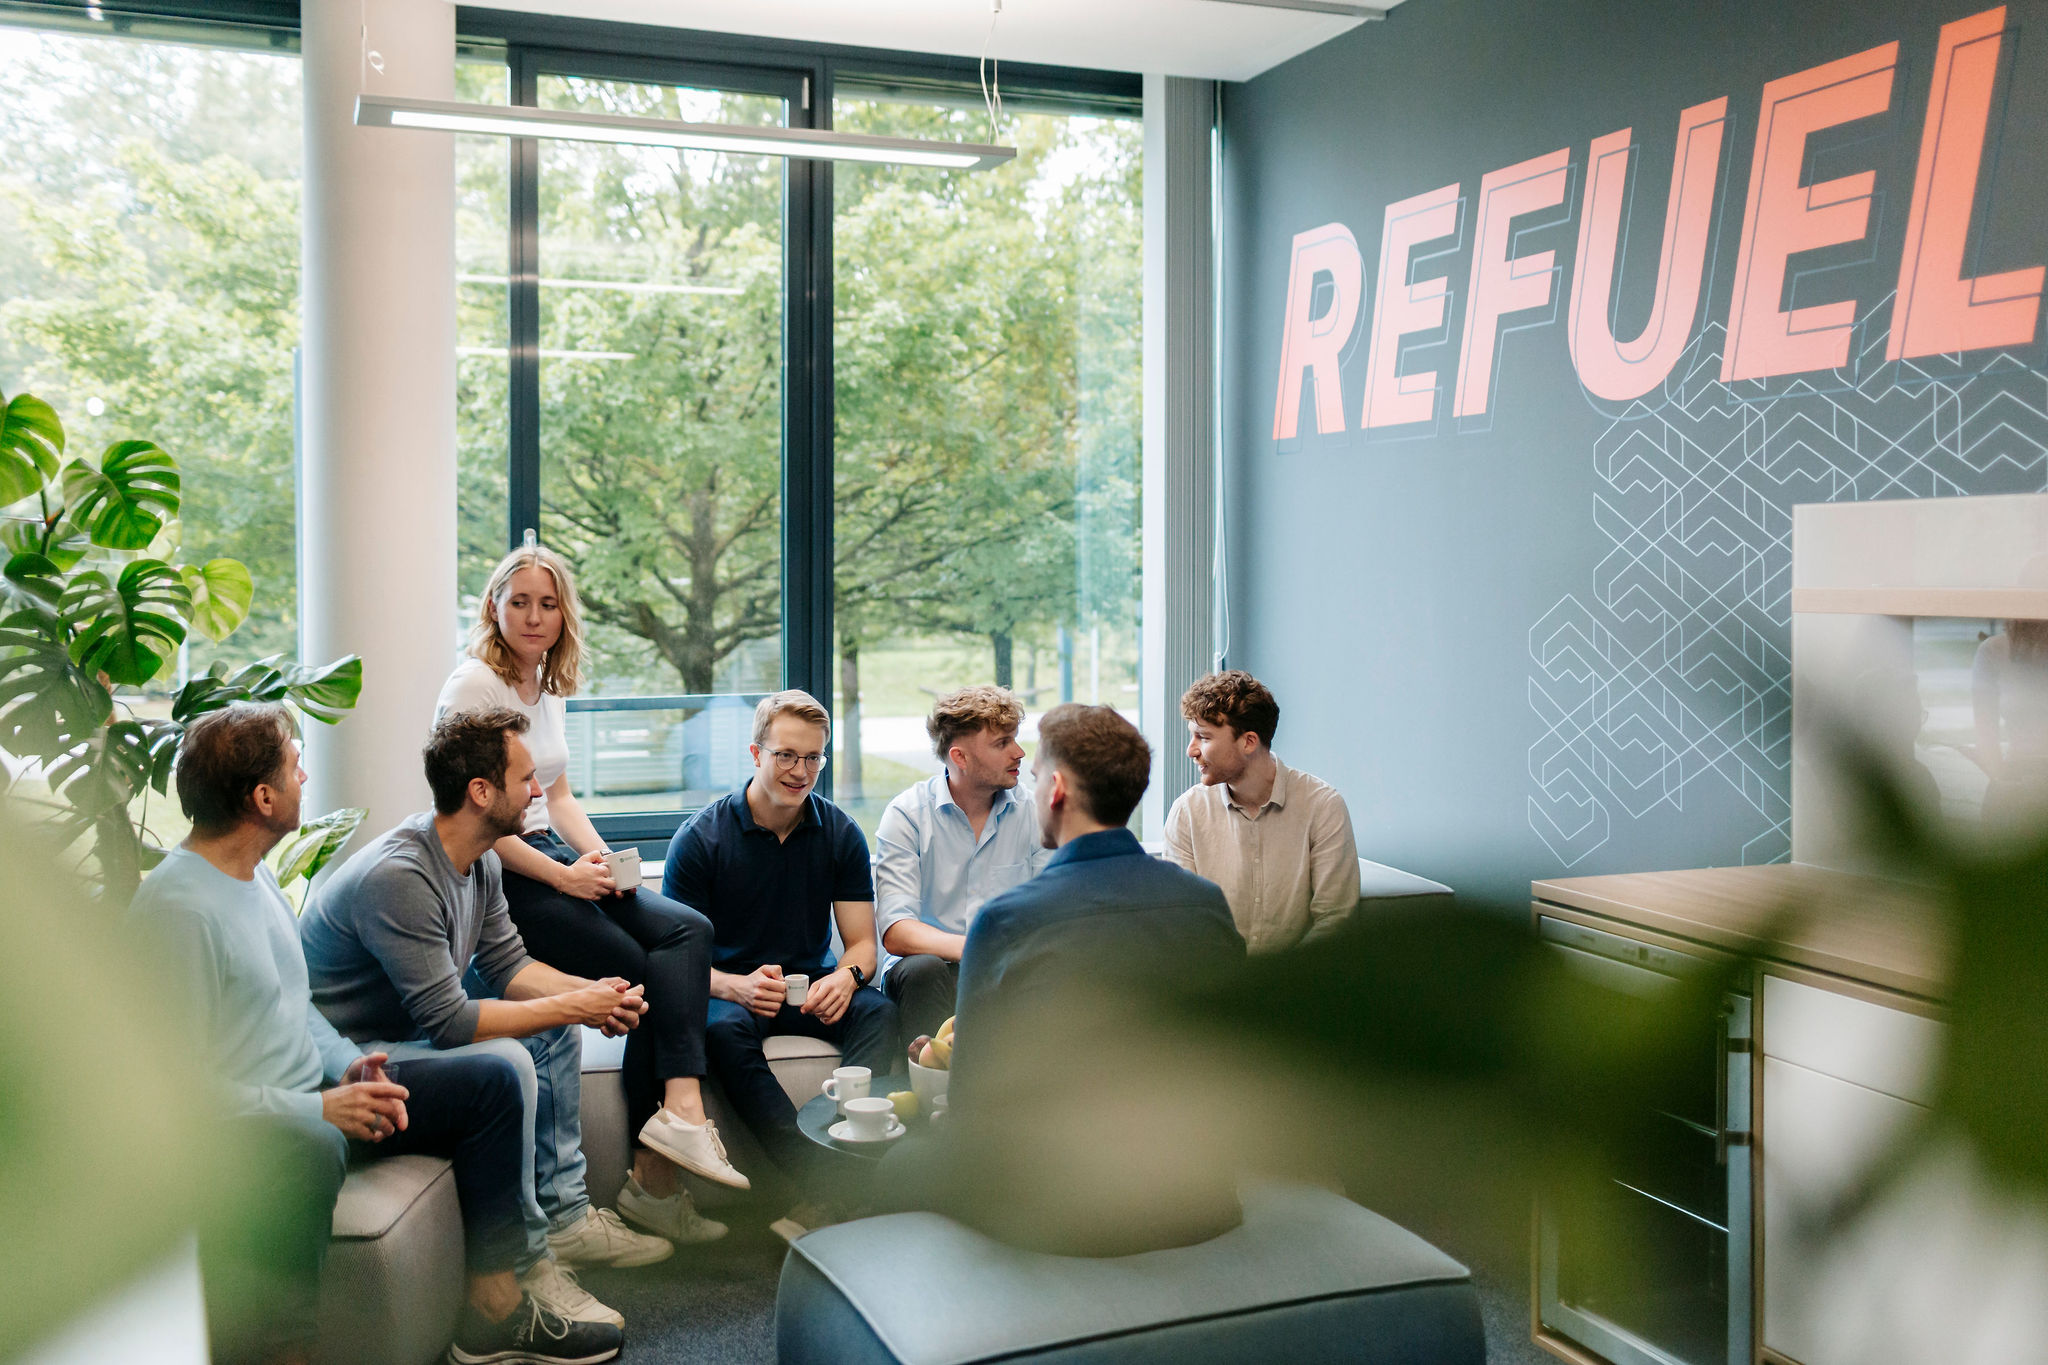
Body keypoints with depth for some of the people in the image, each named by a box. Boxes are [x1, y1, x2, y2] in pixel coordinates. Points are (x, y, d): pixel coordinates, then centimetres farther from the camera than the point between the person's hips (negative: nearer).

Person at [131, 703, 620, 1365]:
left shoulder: (254, 872, 11)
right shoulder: (179, 908, -20)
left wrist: (348, 1065, 2)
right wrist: (318, 1107, -24)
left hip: (316, 1094, 10)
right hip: (244, 1128, -10)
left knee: (491, 1081, 6)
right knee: (310, 1147, -44)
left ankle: (495, 1310, 7)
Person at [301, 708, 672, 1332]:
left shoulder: (479, 860, 1)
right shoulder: (397, 877, -30)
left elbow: (507, 965, 9)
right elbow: (447, 1021, -31)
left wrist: (592, 992, -9)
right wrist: (574, 1006, -24)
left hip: (411, 1024, 11)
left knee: (557, 1025, 9)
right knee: (505, 1061, -30)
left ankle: (563, 1215, 11)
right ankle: (523, 1265, -16)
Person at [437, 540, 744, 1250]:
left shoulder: (548, 687, 17)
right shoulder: (473, 685, -9)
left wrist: (603, 858, 3)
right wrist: (565, 876, -17)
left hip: (556, 861, 8)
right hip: (496, 876, -8)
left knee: (687, 928, -17)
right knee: (651, 978, -19)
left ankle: (680, 1108, -29)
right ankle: (655, 1178, -12)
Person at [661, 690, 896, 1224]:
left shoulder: (841, 834, 1)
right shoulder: (701, 837, -8)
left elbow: (861, 942, 2)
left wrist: (846, 976, -23)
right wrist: (735, 985, -29)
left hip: (813, 986, 3)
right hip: (730, 986, -2)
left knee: (879, 1011, -28)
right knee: (724, 1030, -36)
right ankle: (824, 1185, -38)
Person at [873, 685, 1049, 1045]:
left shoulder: (1033, 813, 6)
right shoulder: (906, 815, -4)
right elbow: (896, 934, -14)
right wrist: (970, 948, -33)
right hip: (939, 966, -2)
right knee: (923, 970, -35)